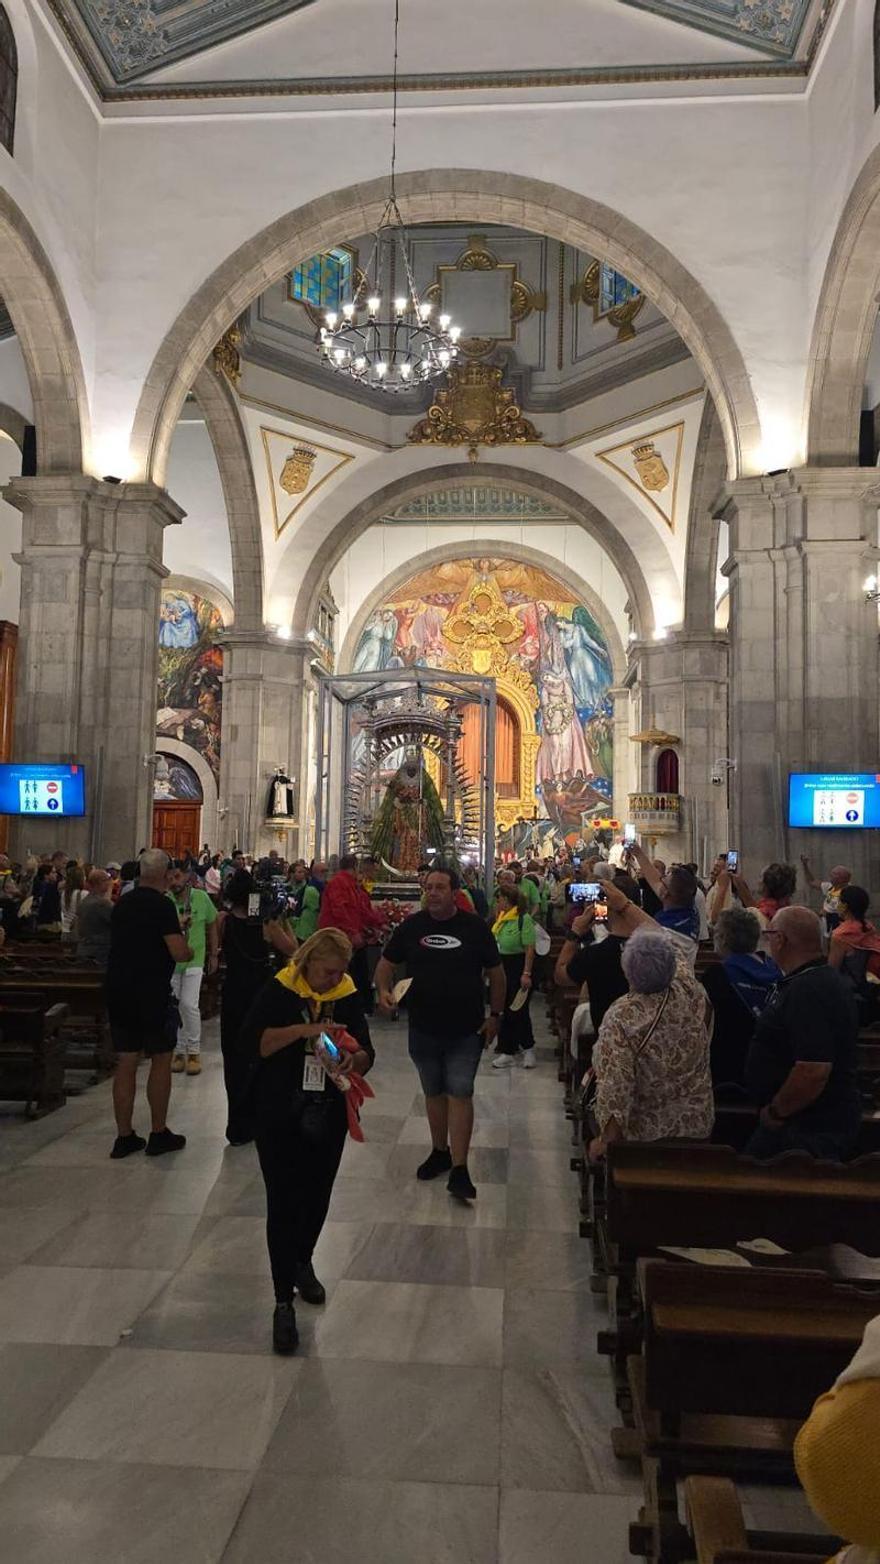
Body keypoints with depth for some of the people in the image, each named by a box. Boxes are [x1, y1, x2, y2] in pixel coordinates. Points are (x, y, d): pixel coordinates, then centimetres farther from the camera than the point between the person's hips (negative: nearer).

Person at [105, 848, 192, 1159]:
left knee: (126, 1063, 10)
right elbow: (179, 952, -20)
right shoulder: (161, 905, -14)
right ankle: (159, 1134, 13)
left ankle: (124, 1137, 15)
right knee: (161, 1060, 7)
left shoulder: (122, 904, 8)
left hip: (118, 991, 6)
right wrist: (189, 951, 2)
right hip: (152, 993, -6)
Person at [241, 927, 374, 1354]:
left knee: (317, 1196, 18)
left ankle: (302, 1262, 44)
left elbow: (366, 1053, -1)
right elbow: (253, 1040, -21)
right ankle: (283, 1301, 9)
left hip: (328, 1116, 4)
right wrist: (305, 1030, -31)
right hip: (280, 1117, -4)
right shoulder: (278, 992, -10)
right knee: (283, 1204, -2)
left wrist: (353, 1060, -25)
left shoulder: (348, 998, 0)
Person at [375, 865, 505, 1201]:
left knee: (460, 1094, -5)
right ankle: (440, 1152, 33)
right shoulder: (411, 926, -1)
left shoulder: (475, 927, -6)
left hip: (466, 1030, -3)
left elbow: (495, 972, 3)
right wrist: (383, 989, -14)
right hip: (423, 1028, 3)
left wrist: (495, 1015, 0)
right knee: (434, 1093, 16)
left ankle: (459, 1169, -1)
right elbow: (386, 962, 7)